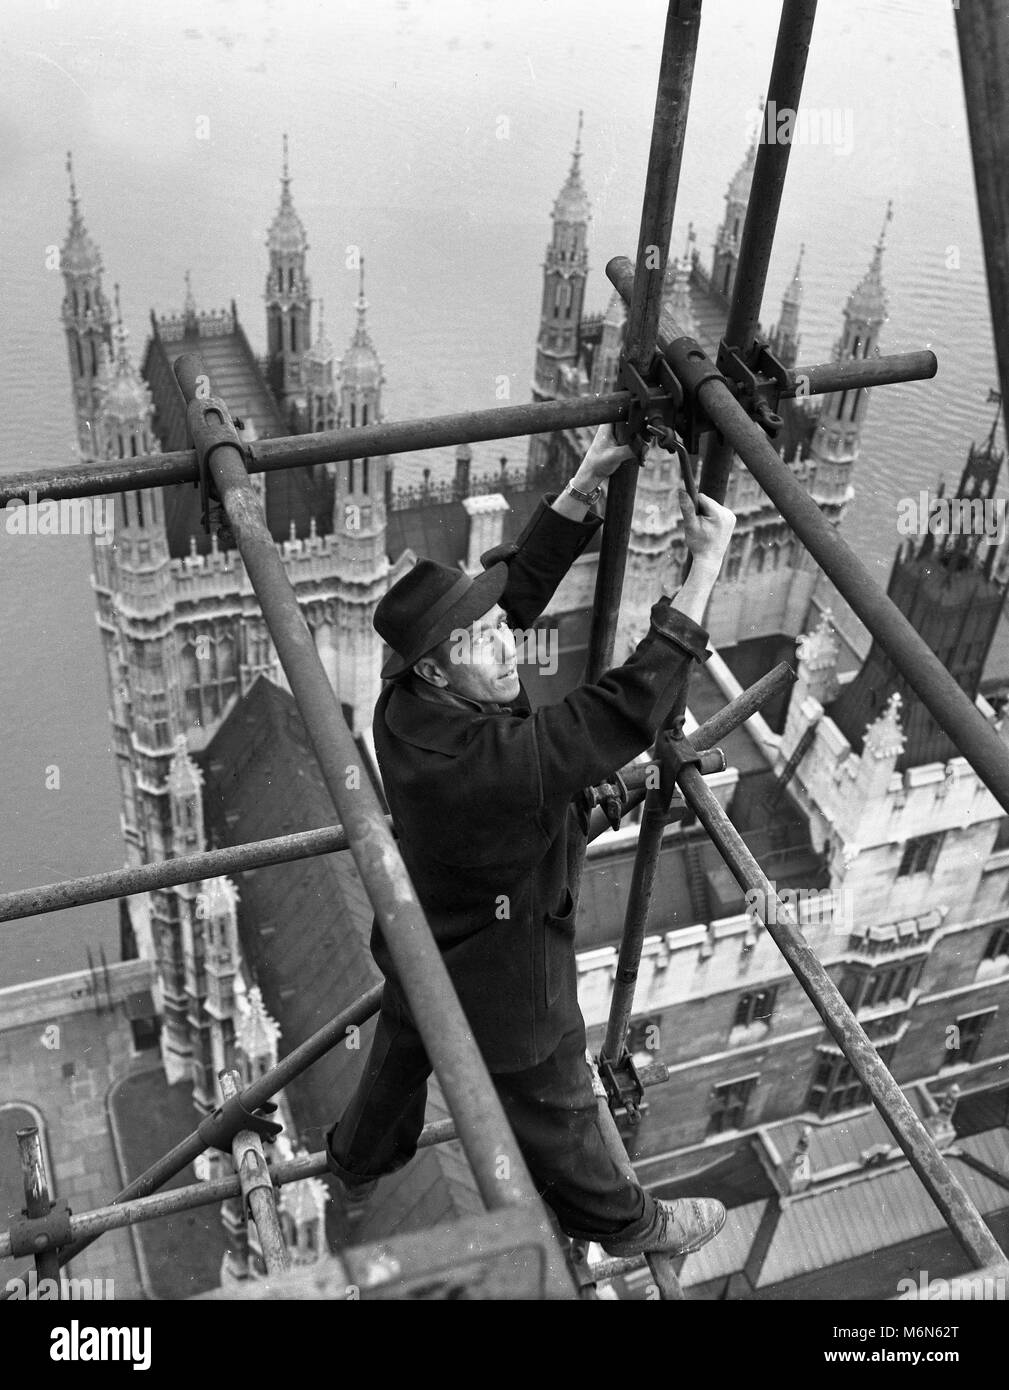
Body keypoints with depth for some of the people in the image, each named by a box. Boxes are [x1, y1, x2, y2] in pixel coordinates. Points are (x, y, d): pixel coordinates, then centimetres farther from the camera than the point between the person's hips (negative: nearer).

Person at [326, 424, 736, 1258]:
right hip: (500, 984, -7)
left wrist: (584, 490, -20)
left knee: (401, 1056, 34)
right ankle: (627, 1225, 49)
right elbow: (628, 710, -42)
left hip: (421, 950, 7)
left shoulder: (404, 697, -19)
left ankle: (357, 1165, 64)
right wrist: (706, 568, -39)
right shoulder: (493, 761, -42)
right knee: (556, 1111, 21)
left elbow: (520, 579, -13)